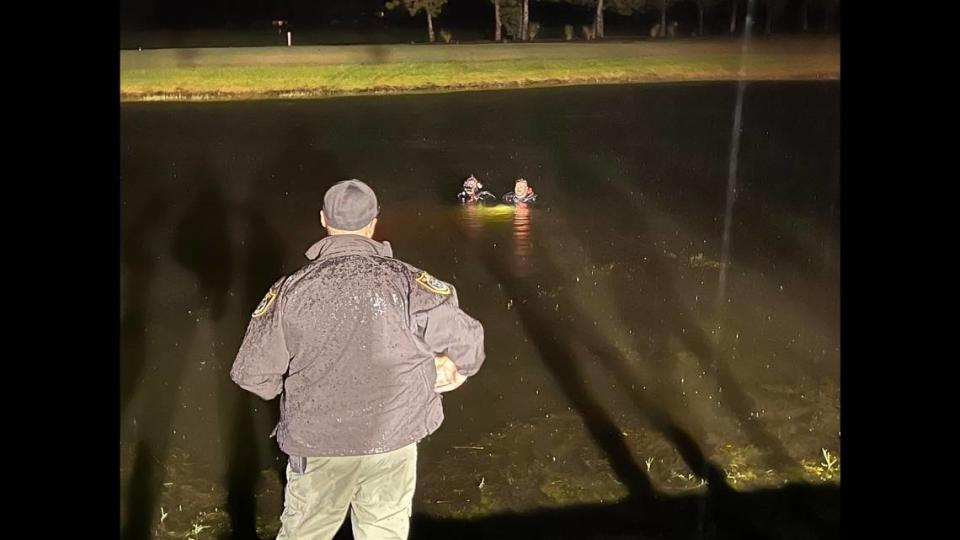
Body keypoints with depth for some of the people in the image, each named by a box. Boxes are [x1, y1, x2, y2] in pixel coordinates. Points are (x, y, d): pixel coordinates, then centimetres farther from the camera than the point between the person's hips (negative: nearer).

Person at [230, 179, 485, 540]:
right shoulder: (408, 282, -14)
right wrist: (445, 370, 17)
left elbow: (252, 374, -5)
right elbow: (468, 343, -5)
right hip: (393, 442, 0)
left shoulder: (292, 290, -13)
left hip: (319, 445, 0)